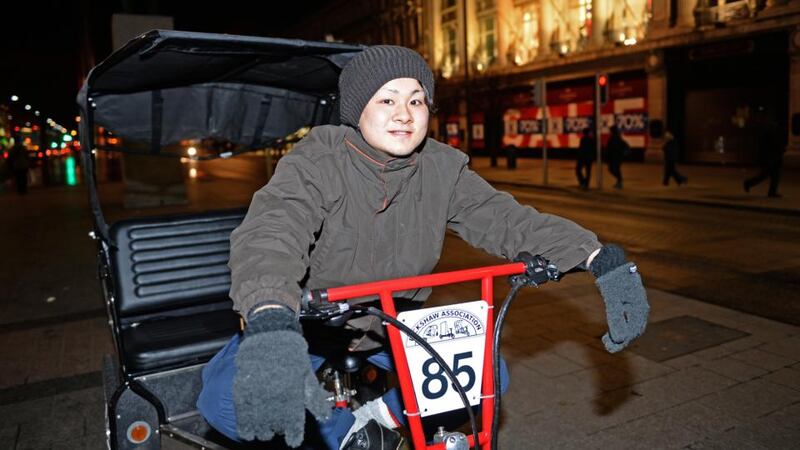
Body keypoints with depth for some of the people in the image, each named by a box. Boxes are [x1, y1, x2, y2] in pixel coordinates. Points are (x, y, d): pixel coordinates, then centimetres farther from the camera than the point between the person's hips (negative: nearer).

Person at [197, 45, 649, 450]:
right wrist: (270, 323, -58)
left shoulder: (443, 170, -9)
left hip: (388, 336, 3)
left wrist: (603, 260, -31)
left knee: (488, 374, -8)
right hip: (305, 336, -3)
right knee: (228, 400, -26)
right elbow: (270, 232, -37)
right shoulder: (318, 163, -21)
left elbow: (509, 220, -17)